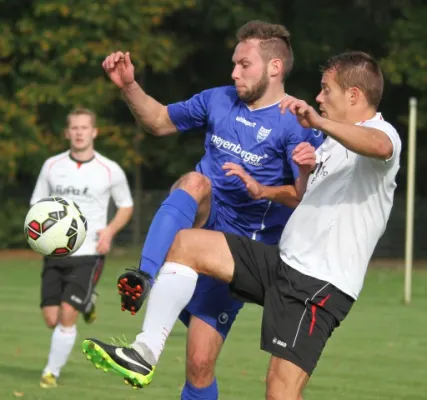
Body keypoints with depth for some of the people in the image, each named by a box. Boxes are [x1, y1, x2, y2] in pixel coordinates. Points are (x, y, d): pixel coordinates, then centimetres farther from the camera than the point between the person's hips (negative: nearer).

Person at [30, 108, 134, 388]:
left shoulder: (110, 171, -3)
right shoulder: (52, 166, 4)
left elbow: (126, 206, 10)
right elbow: (37, 204, 13)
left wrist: (110, 231, -8)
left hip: (89, 254, -3)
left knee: (67, 314, -15)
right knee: (51, 318, 0)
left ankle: (53, 372, 0)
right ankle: (87, 302, 34)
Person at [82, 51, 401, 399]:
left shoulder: (381, 133, -9)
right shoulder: (334, 144, 21)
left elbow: (379, 146, -36)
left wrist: (320, 122, -50)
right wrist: (306, 172, 7)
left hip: (321, 284, -9)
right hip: (285, 260, 9)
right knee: (186, 244, 2)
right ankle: (144, 354, -4)